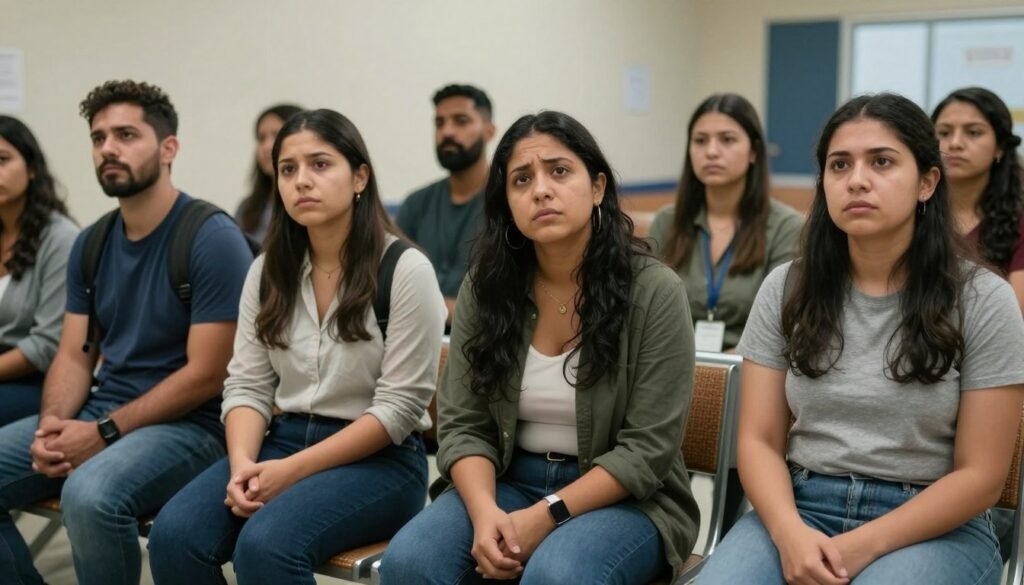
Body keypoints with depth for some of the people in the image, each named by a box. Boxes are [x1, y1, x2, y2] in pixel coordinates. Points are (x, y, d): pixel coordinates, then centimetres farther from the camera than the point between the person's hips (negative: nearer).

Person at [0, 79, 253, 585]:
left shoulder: (212, 239, -13)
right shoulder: (90, 244, 9)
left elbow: (206, 374, -16)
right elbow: (74, 355, 9)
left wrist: (104, 433, -17)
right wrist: (51, 425, -11)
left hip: (188, 424, -7)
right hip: (97, 415, 7)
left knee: (90, 495, -34)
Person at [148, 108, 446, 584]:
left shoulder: (406, 269, -10)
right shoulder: (267, 271, 9)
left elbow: (399, 406, -13)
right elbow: (247, 385, 6)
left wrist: (293, 470, -18)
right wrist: (242, 464, -14)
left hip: (379, 459, -5)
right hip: (282, 439, 5)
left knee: (265, 546, -31)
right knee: (174, 536, -19)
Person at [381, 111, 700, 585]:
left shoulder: (654, 291, -11)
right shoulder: (484, 288, 0)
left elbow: (647, 447, -13)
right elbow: (463, 425, -1)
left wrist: (546, 516, -21)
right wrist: (484, 512, -20)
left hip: (623, 499, -3)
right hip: (508, 482, 3)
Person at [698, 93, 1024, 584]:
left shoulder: (983, 300, -4)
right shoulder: (786, 289, 3)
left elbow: (980, 475, -5)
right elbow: (759, 441, 2)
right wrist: (789, 532, -17)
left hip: (934, 528, -2)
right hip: (800, 509, 2)